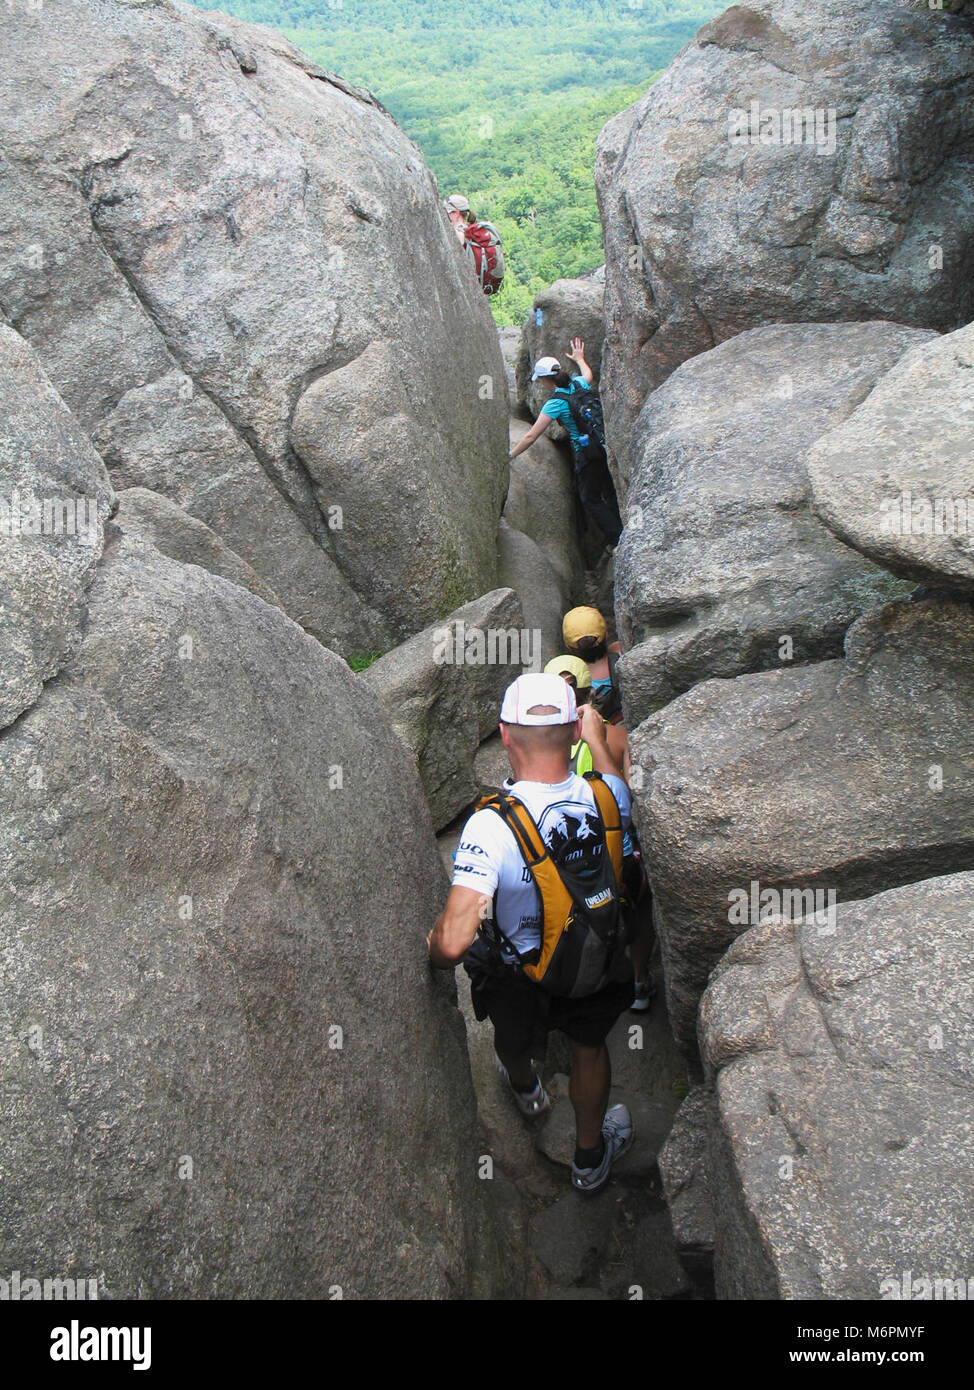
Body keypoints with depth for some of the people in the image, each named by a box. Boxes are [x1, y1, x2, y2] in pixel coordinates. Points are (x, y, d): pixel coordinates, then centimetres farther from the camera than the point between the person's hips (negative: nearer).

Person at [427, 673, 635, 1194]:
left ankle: (526, 1090, 69)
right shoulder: (607, 795, -26)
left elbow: (454, 940, -42)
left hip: (517, 971, -2)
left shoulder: (491, 825, -39)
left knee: (514, 1037, 34)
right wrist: (595, 737, 15)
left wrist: (432, 948, -18)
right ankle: (590, 1158, 54)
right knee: (589, 1045, 32)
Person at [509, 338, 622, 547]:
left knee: (591, 500, 8)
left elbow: (531, 436, -12)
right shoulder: (579, 383, 5)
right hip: (606, 445, 7)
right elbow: (588, 375, 34)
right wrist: (579, 359, 53)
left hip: (587, 454, -7)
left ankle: (619, 540, 4)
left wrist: (510, 455, -4)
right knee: (611, 494, 19)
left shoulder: (555, 403, -13)